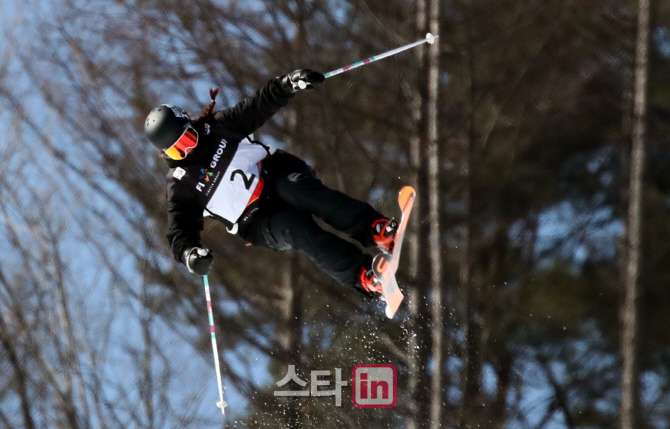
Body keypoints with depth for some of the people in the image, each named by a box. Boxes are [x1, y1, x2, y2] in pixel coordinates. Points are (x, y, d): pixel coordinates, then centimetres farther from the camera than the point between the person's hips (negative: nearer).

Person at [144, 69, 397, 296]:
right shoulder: (180, 185, -3)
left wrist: (286, 85, -15)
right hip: (260, 223, -2)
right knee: (290, 225, -35)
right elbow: (180, 234, -8)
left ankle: (376, 229, -42)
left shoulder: (214, 128, 4)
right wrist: (189, 255, -31)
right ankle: (363, 277, -44)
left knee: (295, 187, -34)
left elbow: (256, 109, 3)